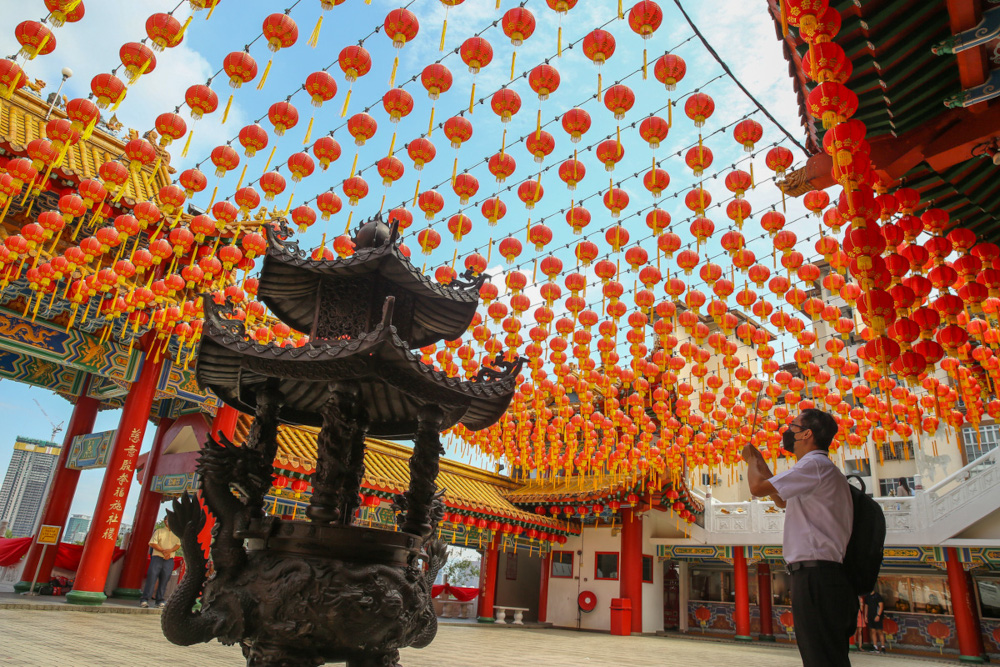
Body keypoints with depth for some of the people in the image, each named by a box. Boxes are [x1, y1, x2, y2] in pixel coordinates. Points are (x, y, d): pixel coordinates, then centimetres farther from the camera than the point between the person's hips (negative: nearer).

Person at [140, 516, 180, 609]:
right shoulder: (159, 531, 10)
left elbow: (178, 545, 5)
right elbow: (152, 543, -2)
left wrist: (169, 550, -14)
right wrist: (163, 551, -13)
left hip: (169, 560, 2)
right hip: (157, 558, -2)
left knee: (164, 580, 1)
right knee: (152, 577, -9)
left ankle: (160, 600, 7)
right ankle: (145, 599, -4)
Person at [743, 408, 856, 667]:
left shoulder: (815, 465, -12)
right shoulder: (823, 470, 23)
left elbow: (758, 487, -16)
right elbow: (782, 500, 34)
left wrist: (751, 460, 5)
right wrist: (760, 461, 33)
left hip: (815, 578, -11)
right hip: (822, 577, 11)